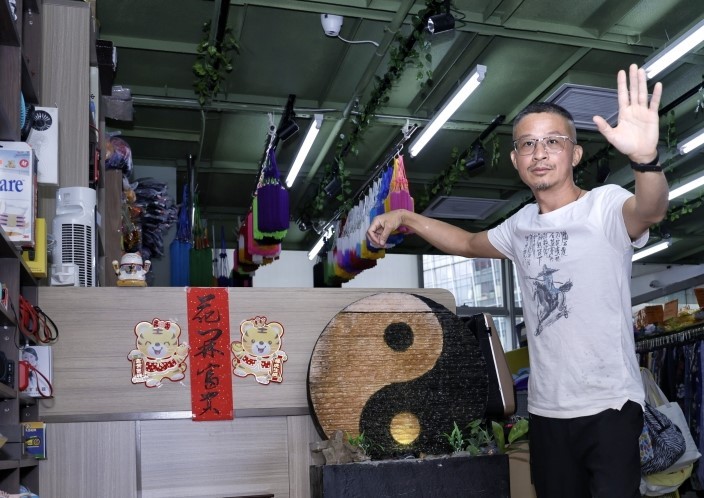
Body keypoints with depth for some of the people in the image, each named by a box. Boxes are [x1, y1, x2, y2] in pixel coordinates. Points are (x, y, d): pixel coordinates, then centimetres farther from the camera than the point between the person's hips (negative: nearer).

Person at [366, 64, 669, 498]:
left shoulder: (605, 206, -10)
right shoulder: (522, 224, 8)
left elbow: (649, 211, -32)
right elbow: (469, 243, 26)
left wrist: (645, 159, -53)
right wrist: (405, 218, 19)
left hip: (609, 407, -5)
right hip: (546, 409, 6)